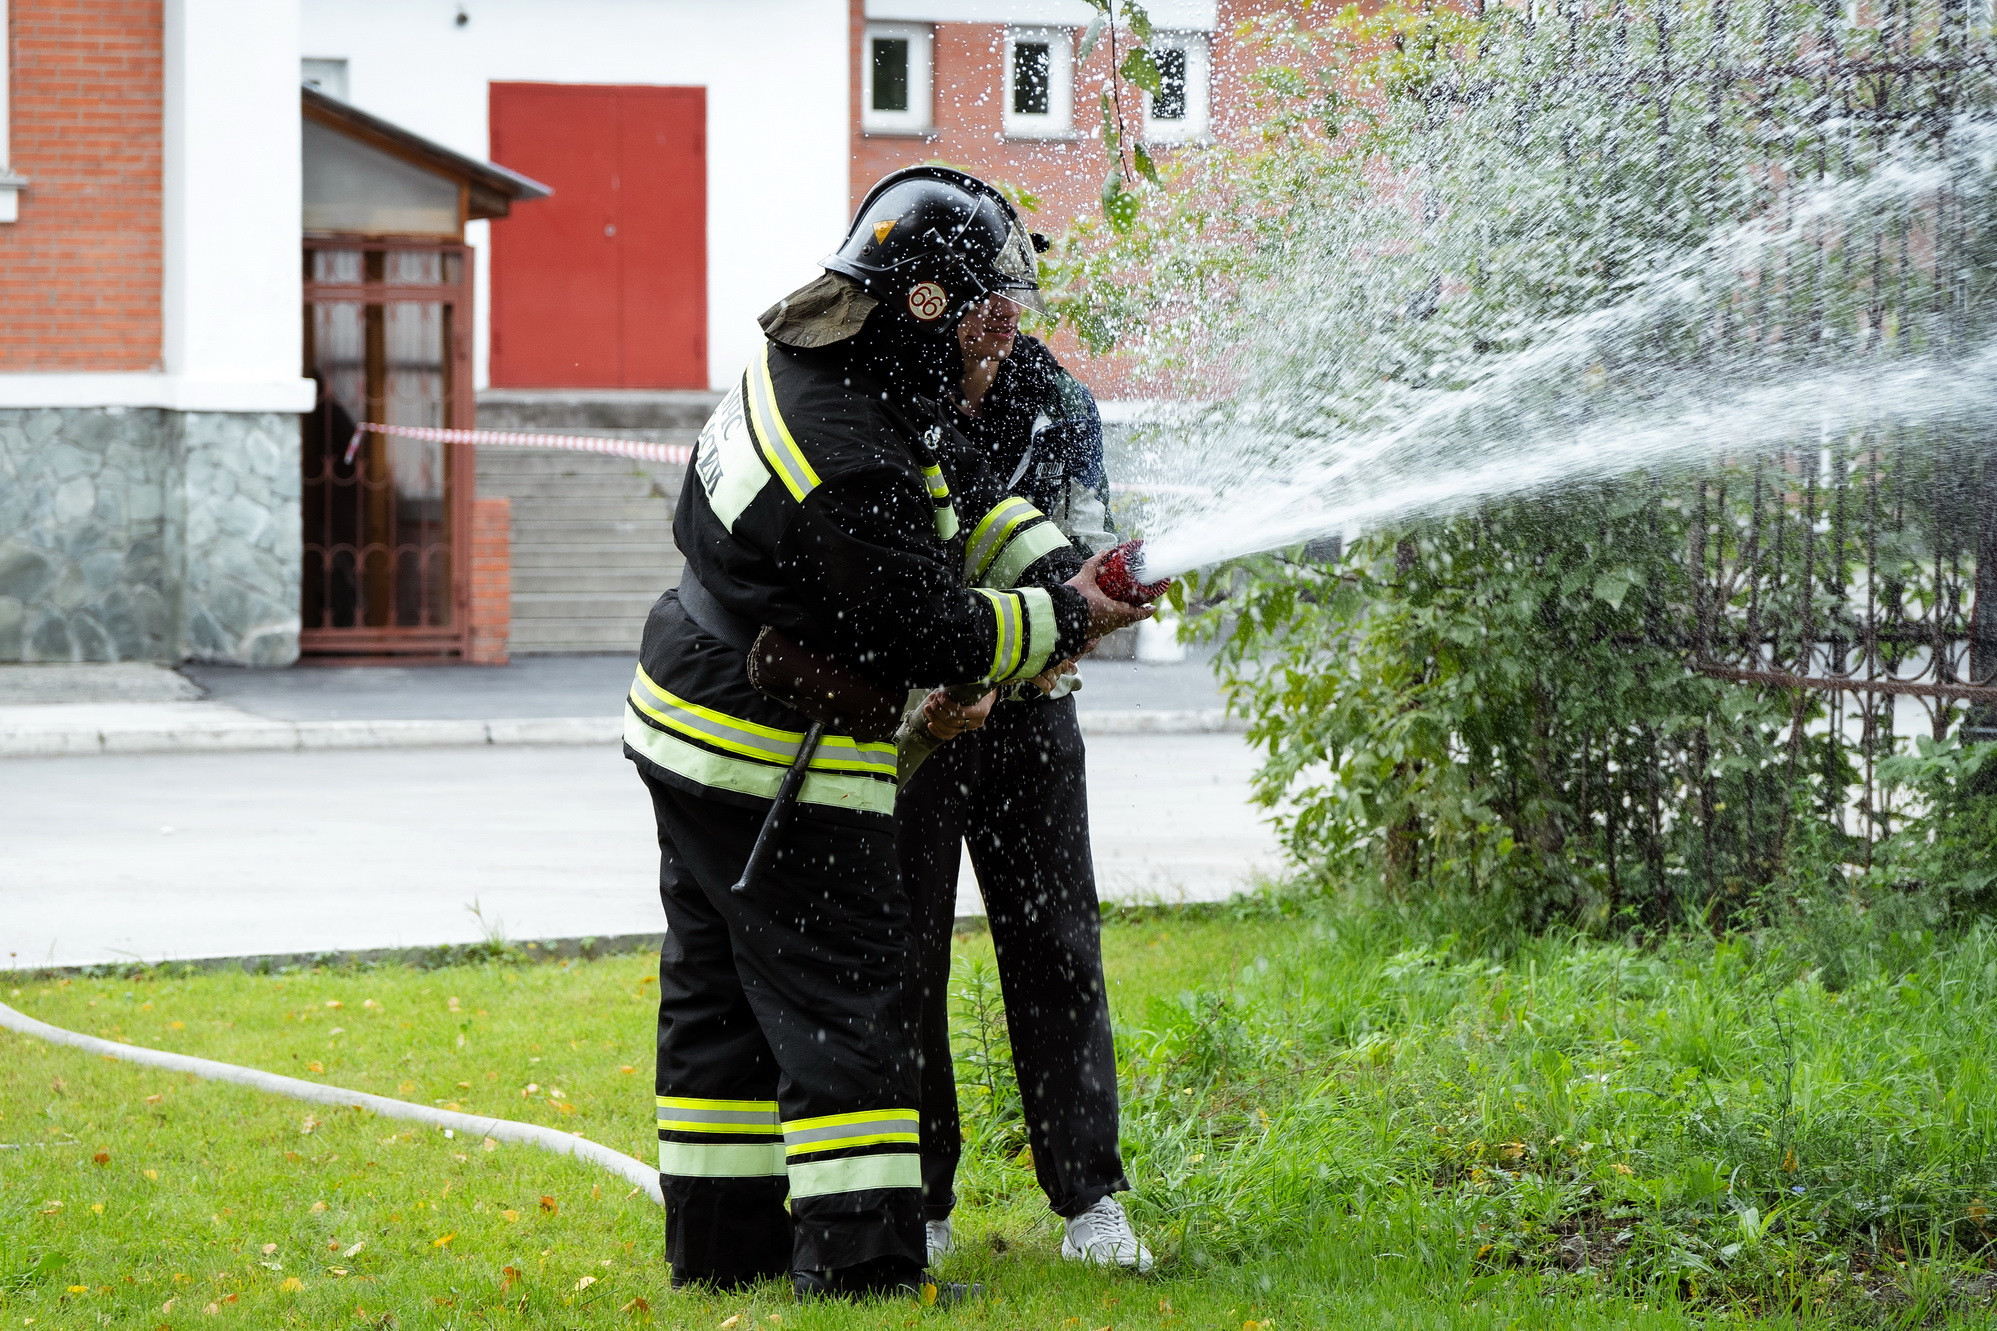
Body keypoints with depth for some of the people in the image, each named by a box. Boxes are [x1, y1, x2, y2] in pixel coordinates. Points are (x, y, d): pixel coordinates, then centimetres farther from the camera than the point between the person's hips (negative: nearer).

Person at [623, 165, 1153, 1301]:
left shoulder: (803, 362, 2)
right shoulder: (854, 467, -30)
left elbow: (948, 498, 17)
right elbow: (936, 636, -21)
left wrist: (1055, 567, 8)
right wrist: (1064, 621, -6)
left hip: (690, 732, 10)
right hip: (776, 765, -10)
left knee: (722, 992, 15)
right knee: (841, 1000, -5)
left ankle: (720, 1241, 24)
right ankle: (861, 1253, -6)